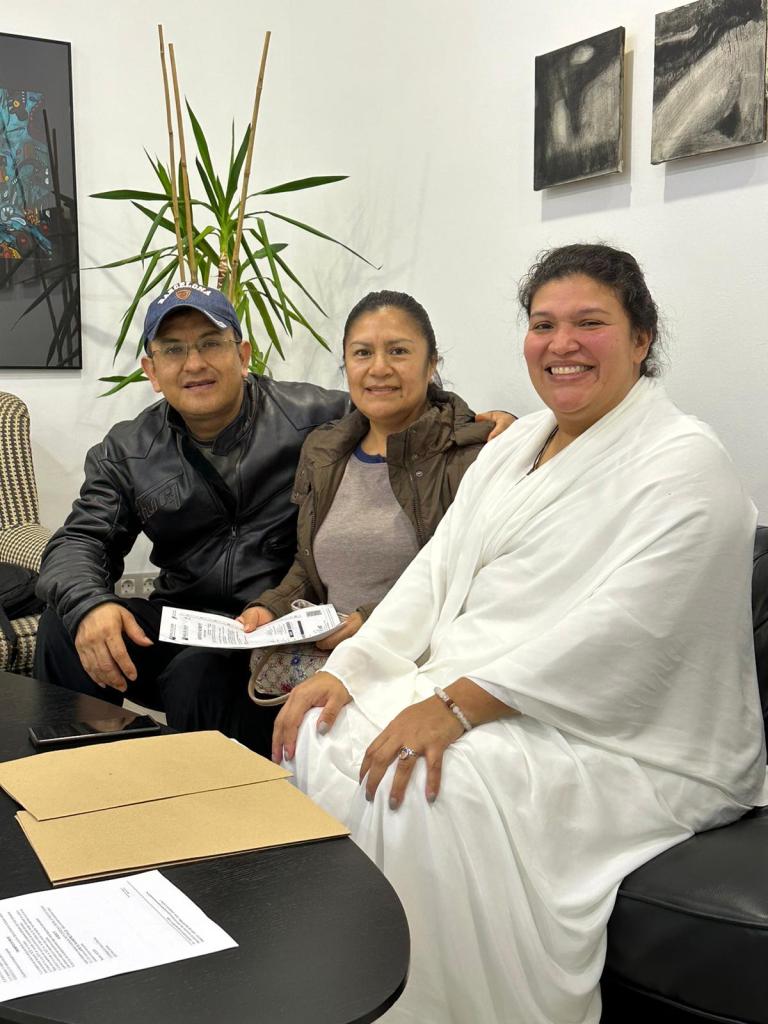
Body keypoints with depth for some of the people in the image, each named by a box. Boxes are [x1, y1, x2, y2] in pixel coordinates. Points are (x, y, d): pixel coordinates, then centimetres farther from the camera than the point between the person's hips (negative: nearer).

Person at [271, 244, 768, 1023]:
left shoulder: (684, 463, -11)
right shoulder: (515, 444, 15)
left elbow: (619, 630, -23)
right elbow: (434, 573, 8)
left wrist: (458, 704, -27)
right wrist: (344, 669, -7)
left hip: (622, 743, -7)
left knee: (433, 790, -30)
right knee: (321, 738, -11)